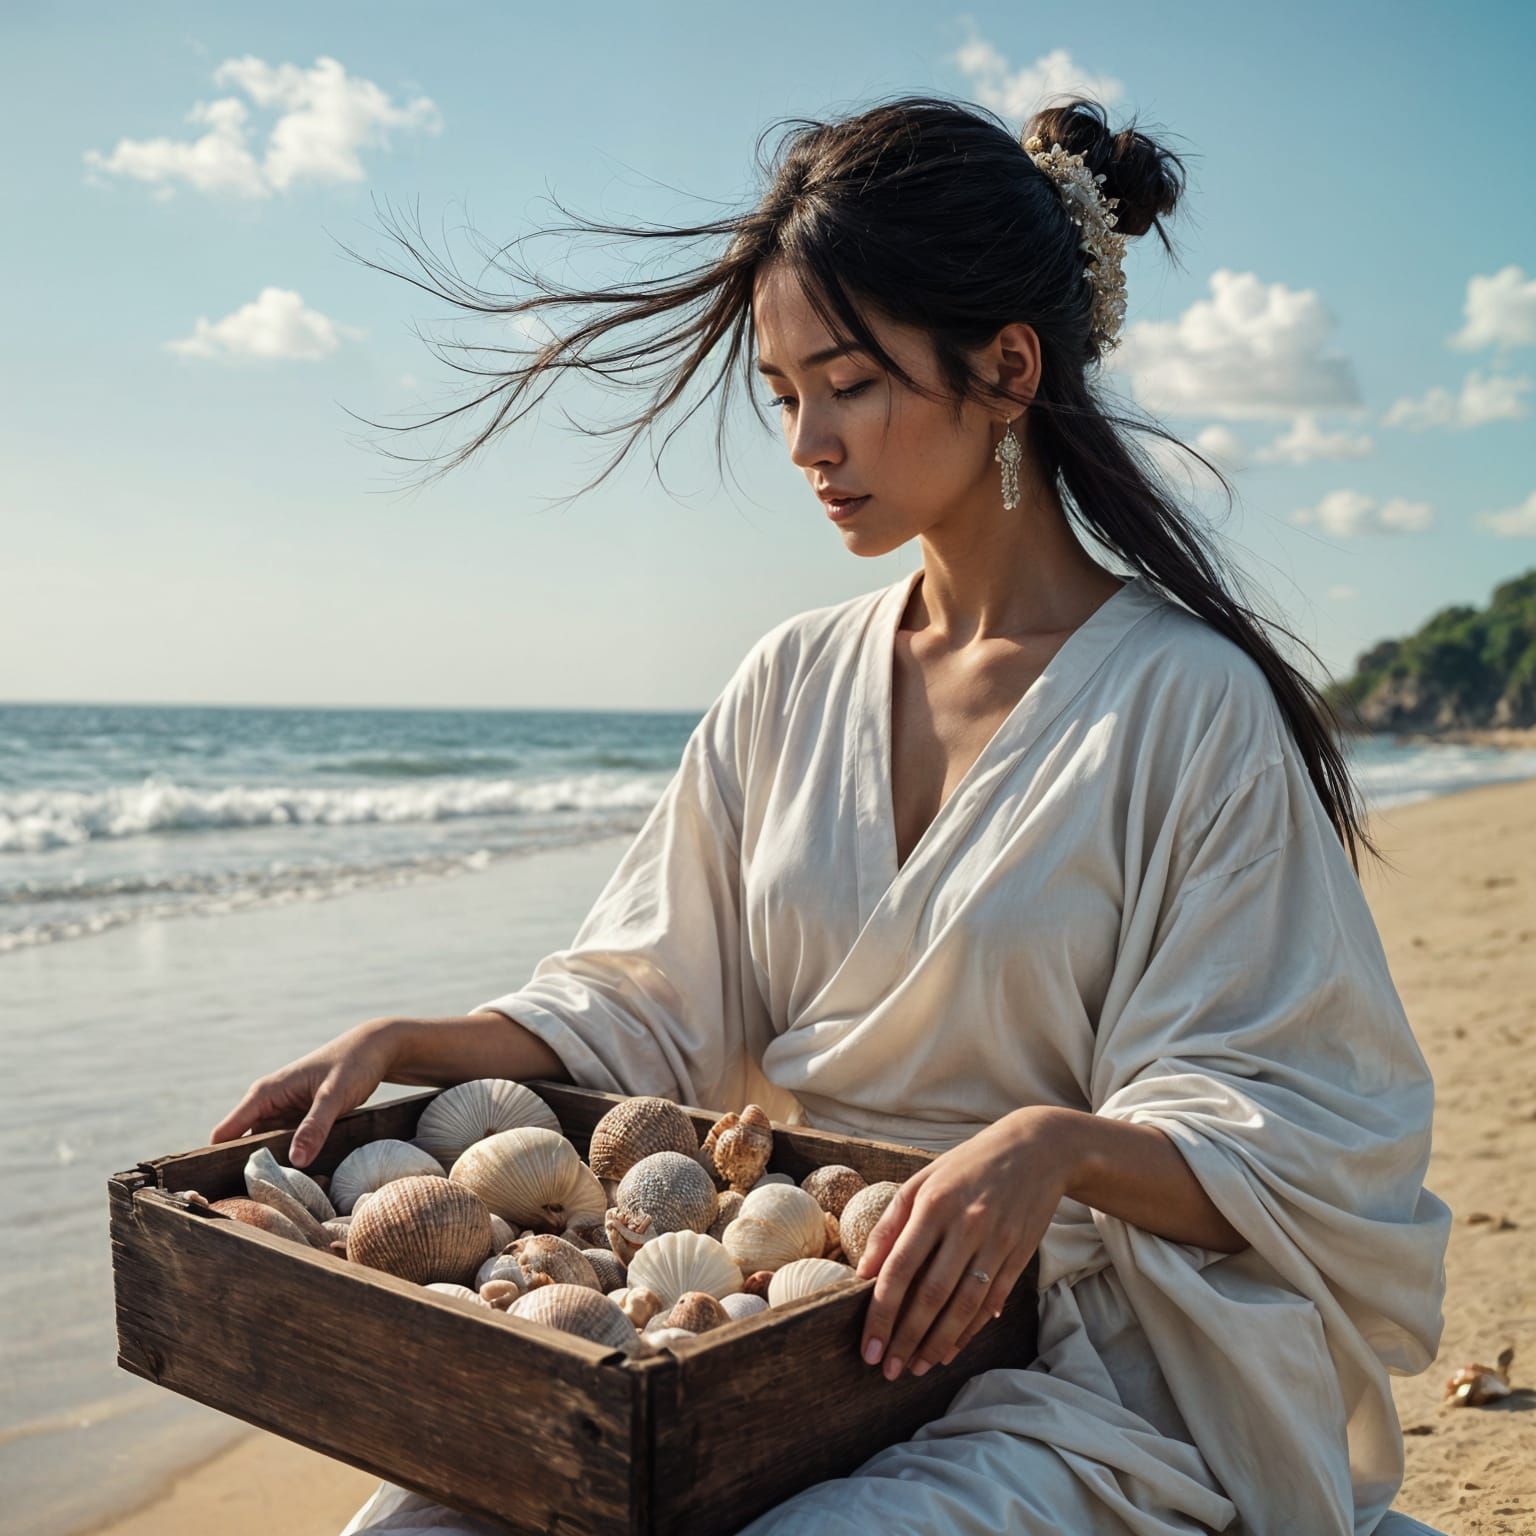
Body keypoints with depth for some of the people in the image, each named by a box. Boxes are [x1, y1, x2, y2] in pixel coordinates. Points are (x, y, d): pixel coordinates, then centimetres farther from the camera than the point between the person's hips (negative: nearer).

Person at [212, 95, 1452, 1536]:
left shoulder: (1194, 707, -9)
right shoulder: (790, 686, 7)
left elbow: (1294, 1146, -10)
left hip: (1074, 1367, -3)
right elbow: (645, 1005, 10)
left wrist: (1059, 1142, -30)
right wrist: (413, 1044, -6)